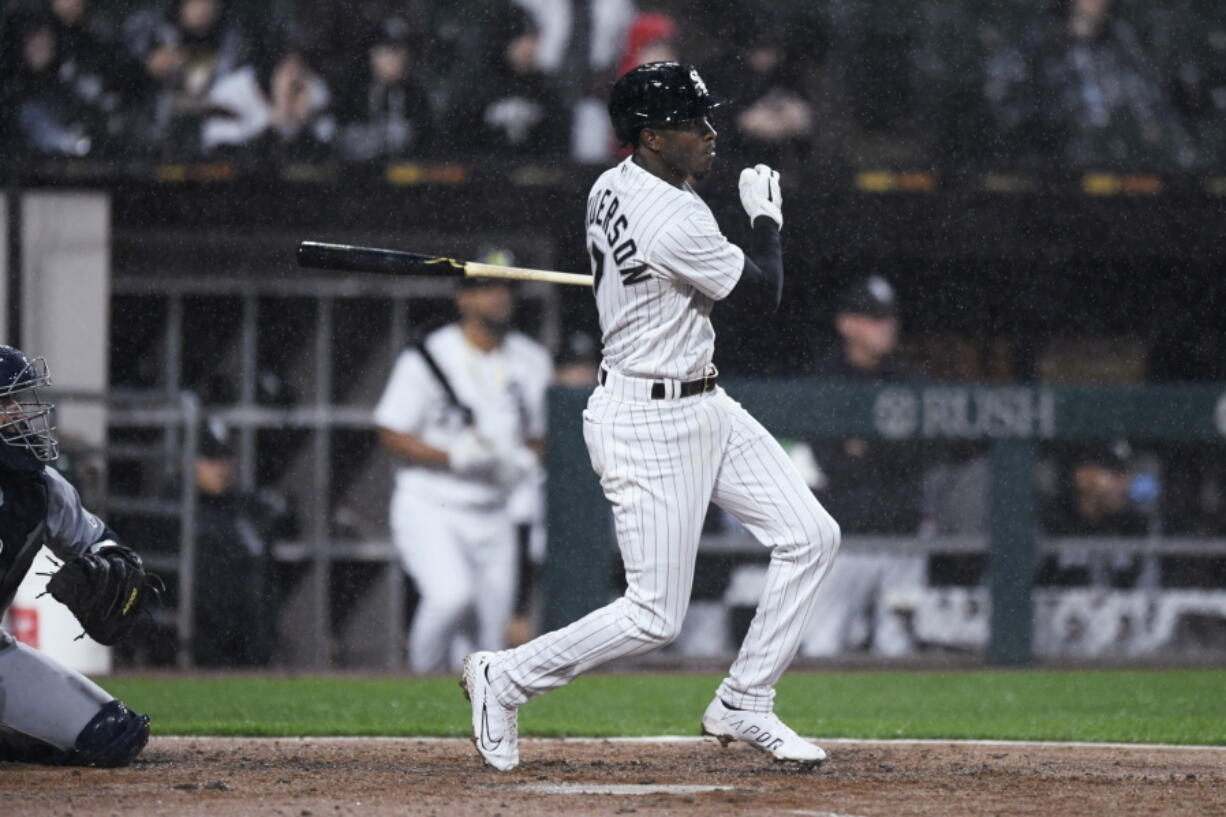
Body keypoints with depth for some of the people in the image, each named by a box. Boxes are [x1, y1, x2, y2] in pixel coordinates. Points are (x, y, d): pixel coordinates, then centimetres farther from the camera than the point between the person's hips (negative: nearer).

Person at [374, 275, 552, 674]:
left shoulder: (531, 362, 8)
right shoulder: (427, 359, -10)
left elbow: (536, 436, 18)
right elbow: (391, 434, -8)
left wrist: (523, 460, -5)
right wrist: (453, 457, -20)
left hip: (492, 516, 5)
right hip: (428, 507, -5)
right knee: (452, 594, -27)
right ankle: (423, 678, -5)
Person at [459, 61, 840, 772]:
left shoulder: (612, 188, 4)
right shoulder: (675, 224, -25)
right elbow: (765, 295, -12)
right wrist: (766, 216, 2)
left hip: (704, 406, 10)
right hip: (650, 424, -10)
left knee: (811, 537, 5)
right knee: (655, 618, -6)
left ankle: (743, 706, 13)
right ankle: (505, 679, 12)